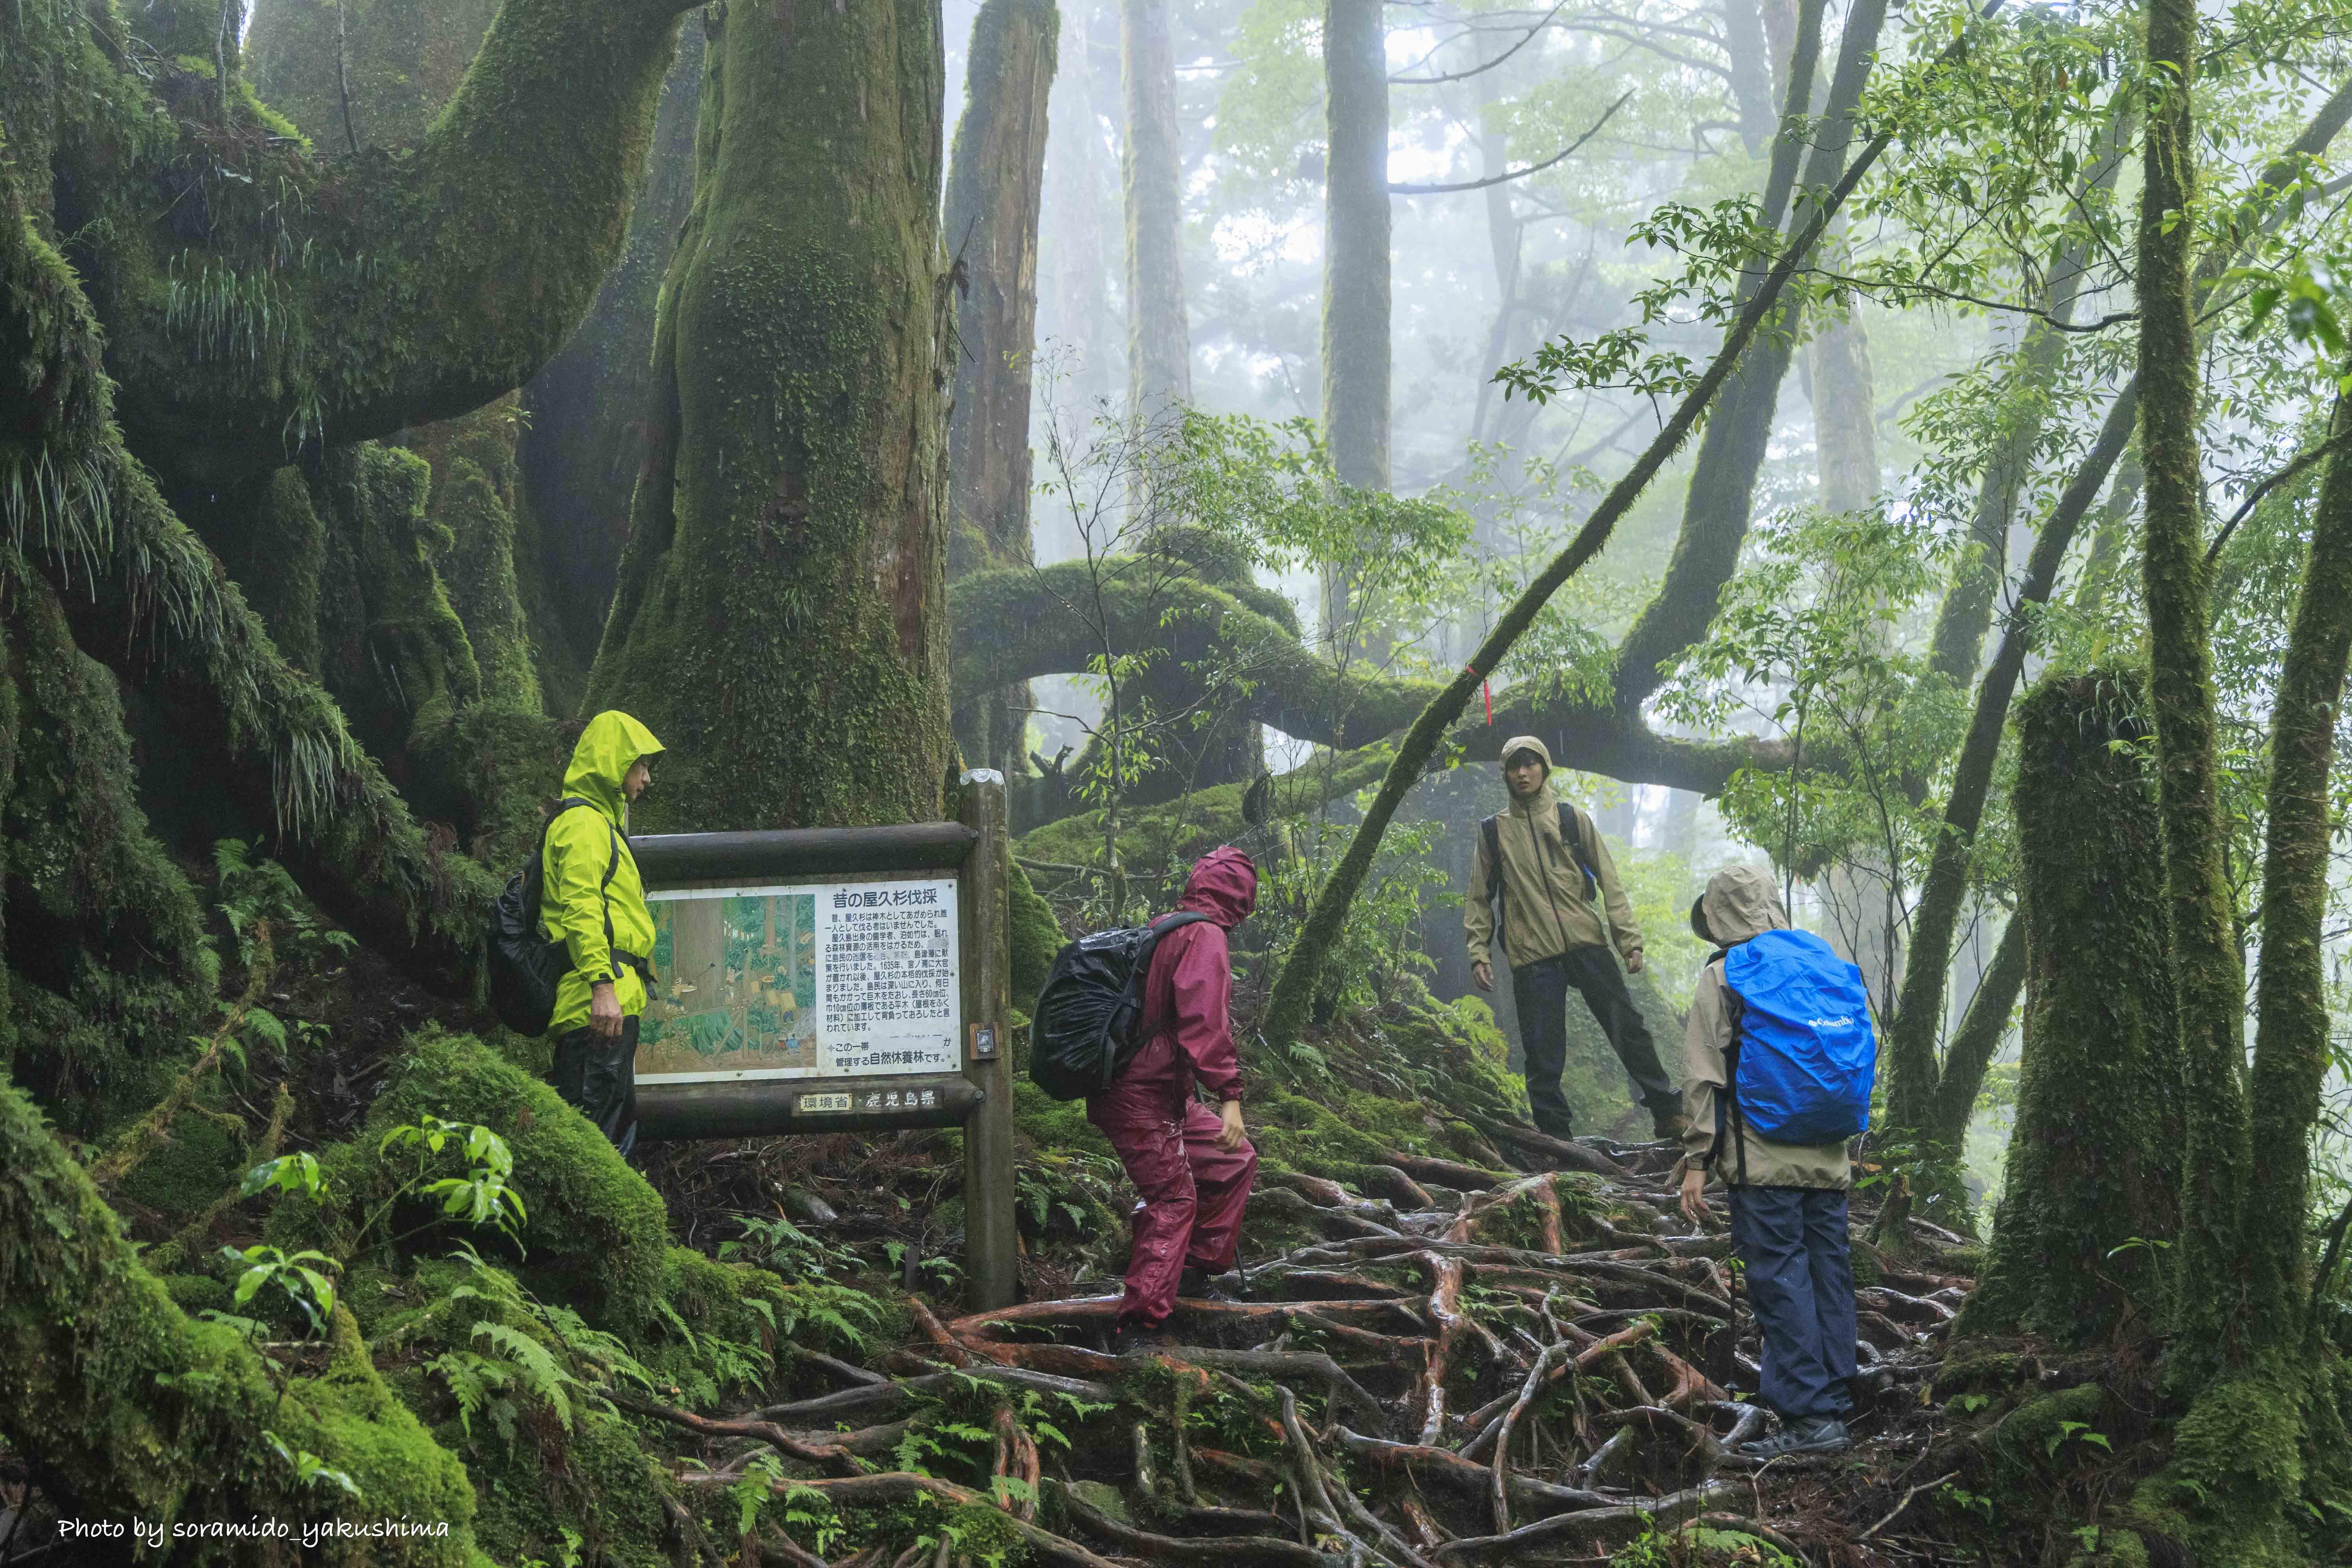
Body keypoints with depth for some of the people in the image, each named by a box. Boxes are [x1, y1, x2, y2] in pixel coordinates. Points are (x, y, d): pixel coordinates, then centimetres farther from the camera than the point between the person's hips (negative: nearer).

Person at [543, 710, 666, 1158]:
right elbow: (580, 907, -18)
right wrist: (602, 985, -26)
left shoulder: (602, 823, 27)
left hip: (611, 1003, 11)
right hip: (601, 1002, -11)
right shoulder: (584, 823, -6)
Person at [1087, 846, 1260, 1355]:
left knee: (1234, 1162, 16)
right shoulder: (1205, 937, -13)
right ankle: (1139, 1327, -12)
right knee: (1173, 1199, -10)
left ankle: (1198, 1271, 22)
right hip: (1145, 1098, -10)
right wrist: (1229, 1095, -26)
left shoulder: (1162, 931, 16)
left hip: (1163, 1096, 10)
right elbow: (1204, 1021, -25)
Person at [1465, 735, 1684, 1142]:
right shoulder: (1493, 832, 9)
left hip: (1587, 943, 0)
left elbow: (1609, 882, 7)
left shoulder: (1573, 820, 9)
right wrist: (1479, 953, 2)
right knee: (1543, 1053, -2)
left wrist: (1630, 939, -1)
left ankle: (1668, 1113, 11)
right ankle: (1553, 1135, 8)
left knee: (1628, 1028, -1)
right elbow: (1479, 899, 13)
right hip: (1532, 956, 0)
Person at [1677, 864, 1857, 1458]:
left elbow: (1704, 1075, -7)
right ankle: (1835, 1407, 13)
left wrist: (1697, 1162, -5)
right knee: (1830, 1279, 9)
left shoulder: (1721, 978, -4)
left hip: (1764, 1162, -6)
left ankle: (1809, 1415, -7)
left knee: (1779, 1280, -4)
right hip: (1829, 1161, 6)